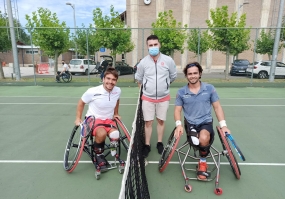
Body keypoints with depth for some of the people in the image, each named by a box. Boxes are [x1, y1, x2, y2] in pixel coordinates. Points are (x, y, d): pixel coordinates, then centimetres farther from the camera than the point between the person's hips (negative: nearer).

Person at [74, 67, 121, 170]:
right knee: (102, 133, -36)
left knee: (115, 136, -27)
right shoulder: (92, 92, -19)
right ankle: (99, 154, -4)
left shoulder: (118, 91, -7)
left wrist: (116, 114, 18)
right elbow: (81, 103, -1)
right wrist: (78, 118, -1)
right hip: (93, 118, -3)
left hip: (109, 119, 4)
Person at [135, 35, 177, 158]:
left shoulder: (168, 60, -7)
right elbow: (138, 78, 10)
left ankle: (160, 143, 30)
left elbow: (173, 76, 9)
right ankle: (147, 145, 21)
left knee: (161, 120, 12)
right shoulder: (143, 62, -6)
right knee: (148, 122, 6)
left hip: (163, 97, 1)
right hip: (147, 97, 0)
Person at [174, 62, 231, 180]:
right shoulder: (181, 92, 1)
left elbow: (217, 107, 6)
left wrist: (223, 125, -3)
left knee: (204, 139, -32)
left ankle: (203, 162, -3)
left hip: (206, 122, 1)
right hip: (190, 123, -1)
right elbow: (177, 110, 3)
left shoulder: (209, 88, 2)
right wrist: (178, 125, -15)